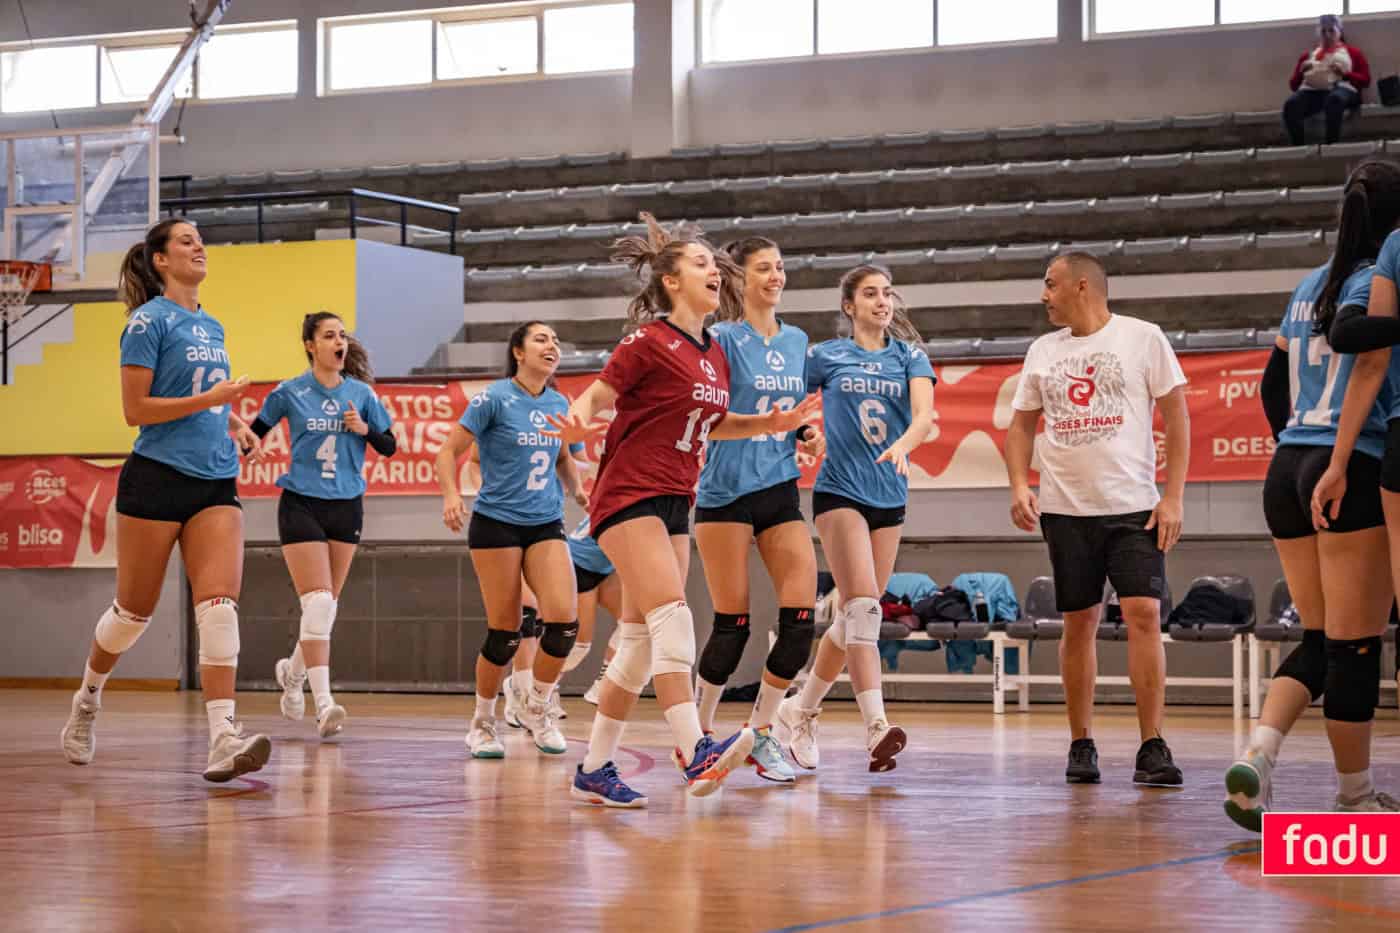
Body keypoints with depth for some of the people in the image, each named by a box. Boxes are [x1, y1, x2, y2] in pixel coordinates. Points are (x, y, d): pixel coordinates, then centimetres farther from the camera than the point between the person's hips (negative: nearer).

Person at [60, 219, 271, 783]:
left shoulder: (212, 328, 16)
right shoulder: (150, 320, -5)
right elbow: (135, 410, -10)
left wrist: (237, 428, 11)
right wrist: (208, 399, -16)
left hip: (216, 483, 5)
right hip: (157, 480, -5)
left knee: (219, 606, -12)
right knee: (135, 609, 7)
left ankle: (223, 739, -21)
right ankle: (87, 699, 34)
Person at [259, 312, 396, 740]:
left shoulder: (360, 394, 4)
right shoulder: (290, 393, -2)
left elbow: (389, 447, 7)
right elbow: (255, 431, 9)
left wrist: (365, 429, -12)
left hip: (346, 506, 4)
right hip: (301, 504, -4)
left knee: (327, 605, 9)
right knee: (317, 603, -14)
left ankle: (293, 671, 36)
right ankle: (324, 705, -17)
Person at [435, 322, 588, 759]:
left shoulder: (559, 404, 8)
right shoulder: (494, 398, -8)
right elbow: (449, 451, -7)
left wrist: (578, 491, 5)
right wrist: (451, 494, -23)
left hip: (546, 525, 5)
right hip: (496, 523, -4)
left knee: (564, 620, -12)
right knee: (505, 633, -4)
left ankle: (536, 709, 11)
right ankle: (483, 723, 17)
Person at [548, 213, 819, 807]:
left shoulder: (715, 354, 12)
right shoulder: (650, 342, -11)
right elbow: (593, 398, -10)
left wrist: (769, 424, 12)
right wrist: (577, 423, -31)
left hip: (673, 503, 9)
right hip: (629, 497, -9)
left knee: (642, 643, 8)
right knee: (671, 618, -23)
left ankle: (594, 771, 16)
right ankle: (696, 754, -34)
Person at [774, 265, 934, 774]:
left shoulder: (909, 356, 7)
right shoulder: (825, 356, 3)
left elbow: (924, 413, -10)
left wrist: (904, 444, -29)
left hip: (889, 497, 4)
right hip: (839, 490, -4)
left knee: (853, 616, 9)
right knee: (863, 606, -19)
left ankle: (800, 711, 26)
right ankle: (876, 727, -26)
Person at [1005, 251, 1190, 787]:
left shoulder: (1143, 338, 0)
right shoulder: (1043, 351, 12)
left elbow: (1176, 416, -1)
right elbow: (1021, 424, 17)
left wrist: (1173, 496, -8)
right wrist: (1019, 486, 0)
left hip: (1134, 506, -3)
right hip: (1065, 509, 3)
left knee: (1144, 615, -12)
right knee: (1079, 623, 4)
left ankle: (1152, 747, -9)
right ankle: (1081, 746, 13)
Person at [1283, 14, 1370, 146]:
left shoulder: (1352, 52, 25)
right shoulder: (1308, 55, 32)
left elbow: (1365, 80, 13)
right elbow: (1293, 85, 25)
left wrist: (1344, 73, -4)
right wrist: (1302, 71, 4)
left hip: (1341, 87, -2)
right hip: (1311, 90, 2)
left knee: (1334, 99, -43)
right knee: (1290, 105, -34)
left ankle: (1331, 145, -48)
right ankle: (1298, 147, -41)